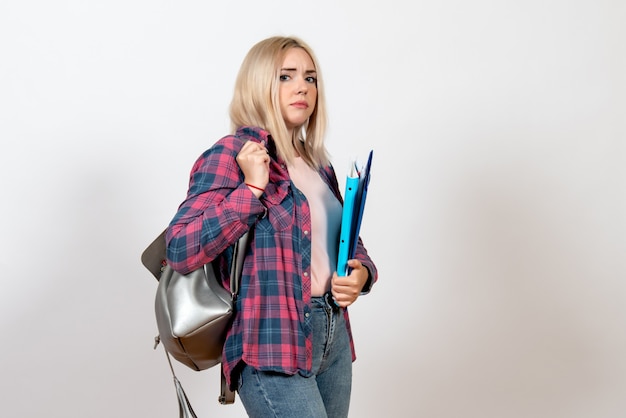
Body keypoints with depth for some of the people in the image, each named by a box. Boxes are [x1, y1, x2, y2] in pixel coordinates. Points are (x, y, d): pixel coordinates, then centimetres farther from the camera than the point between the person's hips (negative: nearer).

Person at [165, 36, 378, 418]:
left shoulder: (318, 164, 13)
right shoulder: (230, 156, -8)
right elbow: (181, 250, -18)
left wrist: (361, 272, 1)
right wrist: (252, 188, -19)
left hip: (333, 337, 8)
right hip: (273, 344, -7)